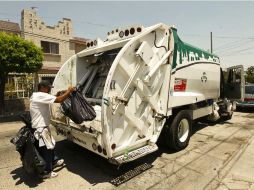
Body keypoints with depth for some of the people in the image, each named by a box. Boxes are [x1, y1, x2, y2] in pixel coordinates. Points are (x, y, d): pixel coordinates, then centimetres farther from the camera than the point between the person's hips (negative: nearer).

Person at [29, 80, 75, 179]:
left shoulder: (36, 96, 13)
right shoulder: (41, 96, -22)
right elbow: (59, 100, -28)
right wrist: (69, 91, -18)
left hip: (41, 126, 11)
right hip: (41, 128, -11)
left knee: (50, 145, 25)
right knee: (47, 149, 2)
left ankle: (54, 161, 44)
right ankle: (46, 172, 16)